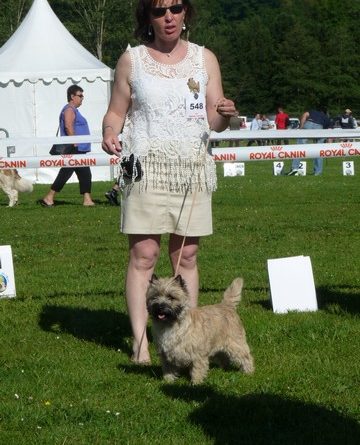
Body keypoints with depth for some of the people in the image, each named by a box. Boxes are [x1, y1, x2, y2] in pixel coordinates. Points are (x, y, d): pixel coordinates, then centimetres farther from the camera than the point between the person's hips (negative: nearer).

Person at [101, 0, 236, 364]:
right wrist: (109, 133, -12)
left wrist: (224, 114, -13)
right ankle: (140, 341, -6)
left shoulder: (204, 59, 10)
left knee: (187, 255, 3)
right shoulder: (132, 60, 5)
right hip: (145, 167, -2)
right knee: (143, 254, -7)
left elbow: (214, 122, 10)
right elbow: (116, 111, 9)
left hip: (192, 169, 2)